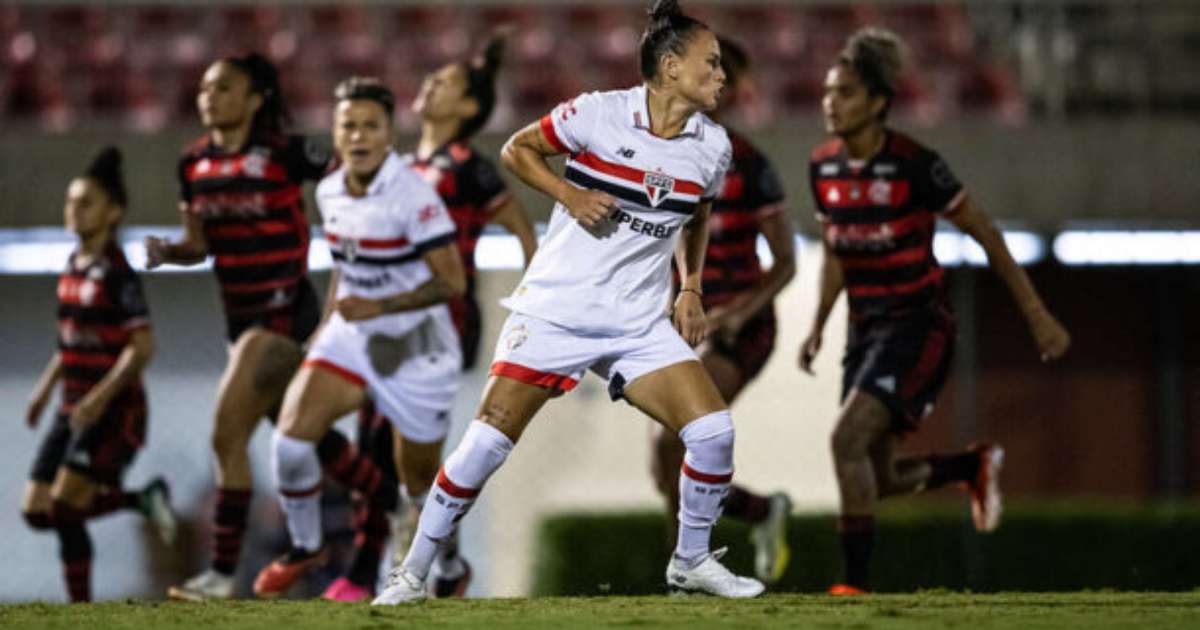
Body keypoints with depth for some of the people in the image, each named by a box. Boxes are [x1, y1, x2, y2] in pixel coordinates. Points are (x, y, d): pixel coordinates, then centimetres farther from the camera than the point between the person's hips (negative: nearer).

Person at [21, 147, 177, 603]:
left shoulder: (116, 274, -15)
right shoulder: (73, 266, 10)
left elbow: (142, 347, -22)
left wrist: (100, 398, -28)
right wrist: (47, 386, 20)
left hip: (115, 411, -9)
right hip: (75, 409, 9)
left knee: (65, 509, -14)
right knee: (37, 511, 3)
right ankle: (142, 500, 16)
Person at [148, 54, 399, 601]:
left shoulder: (282, 153, -12)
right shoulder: (195, 165, 6)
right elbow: (199, 246, 13)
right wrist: (167, 252, -7)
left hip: (283, 313, -7)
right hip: (241, 318, 7)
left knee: (228, 436, -14)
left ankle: (223, 572, -9)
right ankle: (399, 505, 35)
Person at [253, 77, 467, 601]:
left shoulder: (412, 195, -21)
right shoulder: (329, 193, 1)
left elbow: (451, 282, -22)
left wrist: (378, 306, -28)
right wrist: (327, 324, 17)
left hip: (416, 350, -5)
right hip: (351, 338, 5)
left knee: (424, 476, 7)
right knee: (292, 433, -15)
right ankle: (304, 547, 8)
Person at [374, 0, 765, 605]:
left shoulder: (712, 146, 2)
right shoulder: (600, 113, -12)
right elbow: (517, 150, 0)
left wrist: (691, 289, 12)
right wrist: (570, 195, -14)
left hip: (641, 323, 4)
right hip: (555, 308, -4)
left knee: (714, 430, -11)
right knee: (487, 441, -9)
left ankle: (691, 561, 12)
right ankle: (412, 572, 5)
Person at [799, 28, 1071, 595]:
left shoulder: (915, 165, -16)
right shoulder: (823, 168, 1)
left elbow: (986, 235, -9)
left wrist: (1037, 315, -7)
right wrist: (817, 327, 11)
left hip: (918, 326, -7)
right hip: (866, 329, 7)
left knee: (848, 438, -23)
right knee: (878, 480, 8)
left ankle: (855, 581, -17)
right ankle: (974, 466, 37)